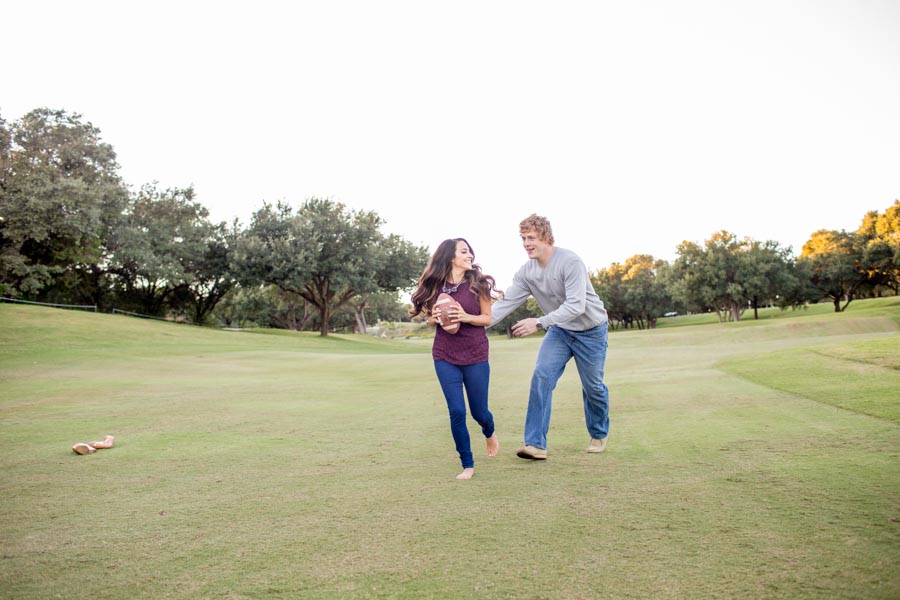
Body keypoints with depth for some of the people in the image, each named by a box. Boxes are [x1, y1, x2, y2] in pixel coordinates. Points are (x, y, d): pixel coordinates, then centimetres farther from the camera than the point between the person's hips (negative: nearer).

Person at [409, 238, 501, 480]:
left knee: (479, 411, 9)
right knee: (456, 411, -4)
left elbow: (488, 318, -1)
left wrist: (466, 317, -19)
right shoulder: (436, 285, -1)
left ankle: (490, 433, 46)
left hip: (475, 355, -1)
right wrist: (435, 318, -13)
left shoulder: (477, 283, -5)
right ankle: (467, 465, 13)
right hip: (445, 356, 1)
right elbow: (431, 319, 11)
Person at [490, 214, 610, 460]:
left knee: (593, 387, 8)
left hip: (591, 331, -4)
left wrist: (538, 323, -41)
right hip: (559, 331, 5)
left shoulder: (570, 262, -27)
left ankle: (599, 435, 35)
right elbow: (506, 303, -10)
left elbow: (576, 305, -34)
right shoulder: (526, 272, -8)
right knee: (541, 377, -14)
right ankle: (536, 444, -14)